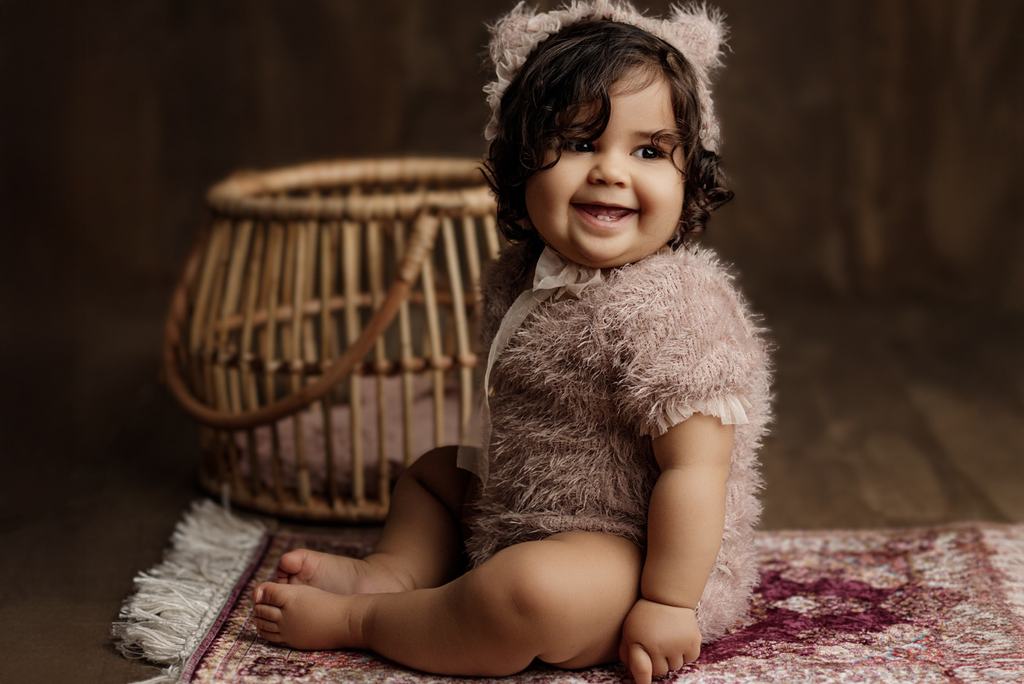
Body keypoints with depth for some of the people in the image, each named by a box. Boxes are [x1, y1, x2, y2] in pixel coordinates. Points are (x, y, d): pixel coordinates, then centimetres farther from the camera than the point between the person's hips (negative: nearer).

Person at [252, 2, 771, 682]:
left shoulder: (675, 312, -26)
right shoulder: (523, 275, 3)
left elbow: (695, 470, -27)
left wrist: (667, 603, -27)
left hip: (629, 554, -10)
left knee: (528, 595, -37)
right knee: (432, 472, 28)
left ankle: (356, 618, -16)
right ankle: (393, 570, 2)